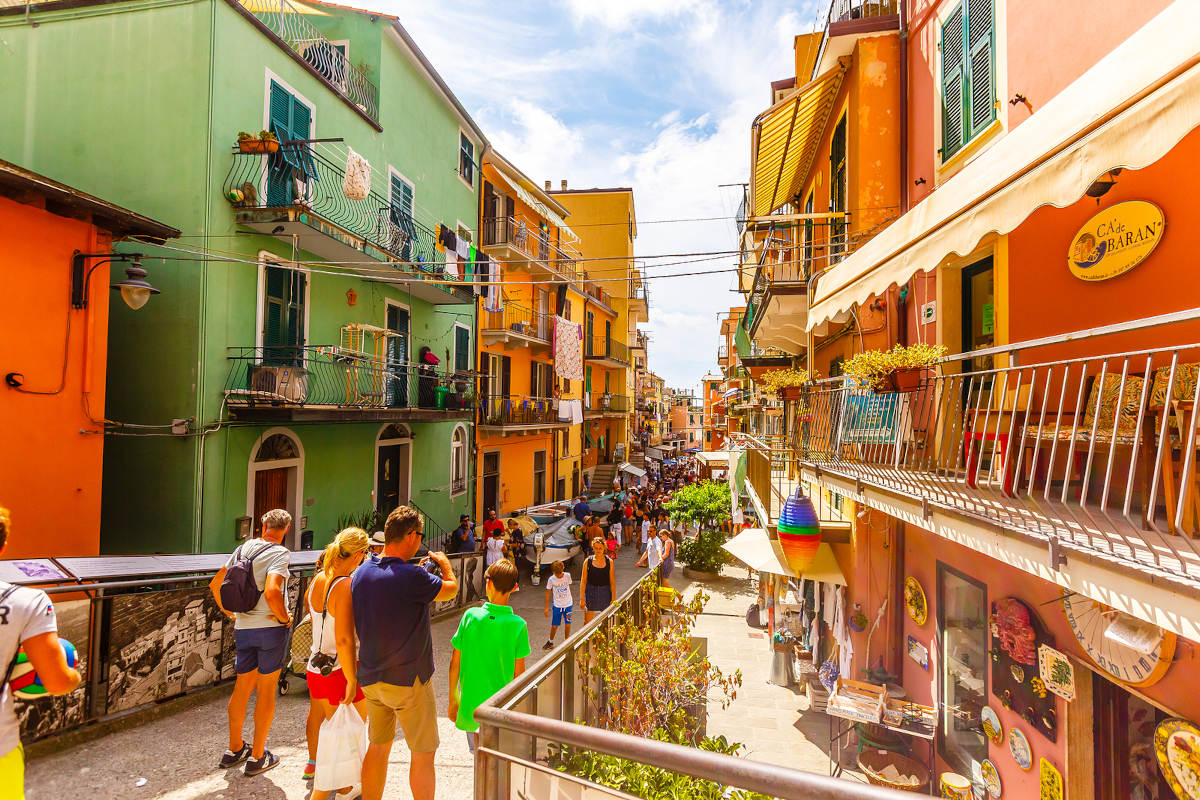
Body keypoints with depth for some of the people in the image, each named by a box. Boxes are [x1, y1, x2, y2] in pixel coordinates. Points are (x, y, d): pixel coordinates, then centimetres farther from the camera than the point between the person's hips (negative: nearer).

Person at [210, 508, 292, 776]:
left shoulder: (244, 548, 6)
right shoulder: (281, 553, -15)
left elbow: (215, 584, 12)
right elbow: (271, 592, -27)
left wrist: (229, 614, 21)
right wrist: (284, 618, -11)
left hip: (243, 627, 6)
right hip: (271, 627, -6)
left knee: (242, 687, 20)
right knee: (267, 691, 8)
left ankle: (234, 749, 35)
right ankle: (257, 757, 19)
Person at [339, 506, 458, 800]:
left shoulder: (361, 573, -3)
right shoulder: (413, 577, -26)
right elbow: (451, 589, -7)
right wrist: (445, 563, 12)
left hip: (371, 678, 7)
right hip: (408, 679, -7)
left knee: (378, 748, 21)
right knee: (423, 754, 9)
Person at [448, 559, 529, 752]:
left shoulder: (470, 615, -12)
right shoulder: (518, 625, -15)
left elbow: (455, 664, -4)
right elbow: (519, 674, -7)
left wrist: (453, 699, 11)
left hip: (470, 703, 1)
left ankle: (474, 735, 12)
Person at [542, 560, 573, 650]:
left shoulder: (567, 575, -8)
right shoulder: (551, 580, -12)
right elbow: (548, 593, -3)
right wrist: (546, 608, -1)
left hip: (568, 604, 1)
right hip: (557, 605, -1)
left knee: (568, 624, 1)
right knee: (554, 626, 5)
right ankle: (550, 642, 30)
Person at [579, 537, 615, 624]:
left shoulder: (609, 562, -3)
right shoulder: (588, 562, -4)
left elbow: (612, 582, 0)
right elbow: (583, 581, -1)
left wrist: (613, 599, -4)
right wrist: (582, 599, -3)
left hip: (605, 594, 1)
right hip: (591, 593, -1)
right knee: (587, 623, 1)